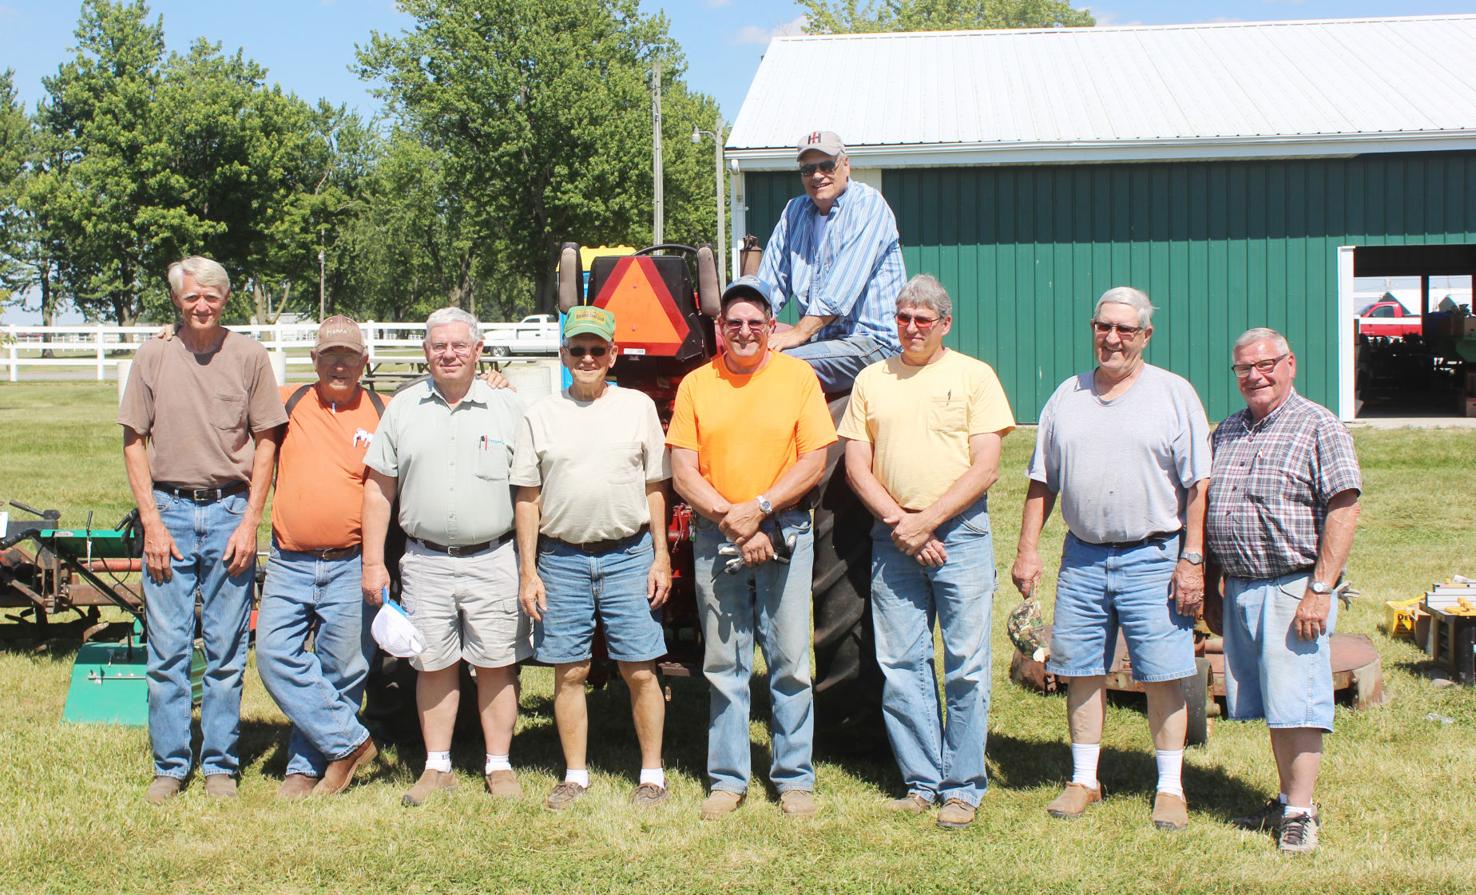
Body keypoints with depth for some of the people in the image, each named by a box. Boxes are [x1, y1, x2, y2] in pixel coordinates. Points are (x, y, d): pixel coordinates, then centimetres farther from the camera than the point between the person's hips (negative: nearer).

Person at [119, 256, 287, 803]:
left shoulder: (248, 356, 2)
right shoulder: (152, 358, 4)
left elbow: (265, 443, 4)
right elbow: (134, 443, 5)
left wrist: (250, 522, -3)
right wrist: (153, 522, -3)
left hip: (230, 511, -1)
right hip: (168, 510, 1)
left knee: (227, 652, 5)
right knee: (167, 649, 3)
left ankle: (220, 764, 15)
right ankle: (169, 765, 14)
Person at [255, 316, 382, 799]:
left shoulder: (385, 414, 4)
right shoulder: (288, 403, 8)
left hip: (351, 566, -2)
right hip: (288, 564, 2)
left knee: (339, 673, 3)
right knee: (276, 654, -9)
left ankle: (307, 767, 16)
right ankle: (349, 741, 1)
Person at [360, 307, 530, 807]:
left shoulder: (508, 408, 4)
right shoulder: (403, 409, 9)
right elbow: (379, 488, 10)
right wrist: (373, 561, 4)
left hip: (493, 560, -2)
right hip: (425, 562, 2)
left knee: (497, 665, 3)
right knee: (433, 665, 7)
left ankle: (500, 767, 13)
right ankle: (437, 767, 18)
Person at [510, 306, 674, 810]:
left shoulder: (638, 406, 5)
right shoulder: (541, 416, 7)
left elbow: (655, 488, 8)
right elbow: (527, 498, 7)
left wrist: (661, 557, 2)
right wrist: (528, 571, 1)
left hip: (629, 556, -1)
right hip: (562, 558, 1)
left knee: (640, 672, 1)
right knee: (569, 674, 6)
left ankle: (652, 774, 11)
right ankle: (575, 775, 17)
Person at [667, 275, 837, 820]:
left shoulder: (797, 376, 1)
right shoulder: (696, 384, 4)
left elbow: (814, 462, -3)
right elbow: (682, 473, -1)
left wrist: (759, 509, -14)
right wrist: (733, 521, -12)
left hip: (785, 534, -1)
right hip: (715, 538, 1)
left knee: (791, 664, 3)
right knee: (723, 666, 7)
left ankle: (794, 778, 13)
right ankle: (728, 779, 15)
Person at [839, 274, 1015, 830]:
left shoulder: (973, 377, 3)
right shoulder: (872, 380, 11)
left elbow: (985, 468, -5)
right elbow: (857, 466, 7)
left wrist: (926, 521, -12)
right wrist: (898, 522, -7)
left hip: (961, 533, -3)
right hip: (893, 537, 3)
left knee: (966, 665, -2)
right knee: (901, 666, 4)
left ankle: (963, 788, 6)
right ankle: (921, 782, 14)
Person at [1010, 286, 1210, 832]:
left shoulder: (1174, 395, 1)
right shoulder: (1067, 397, 12)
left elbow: (1197, 487, -3)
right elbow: (1042, 483, 15)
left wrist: (1192, 560, -9)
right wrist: (1027, 550, 7)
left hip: (1152, 557, -4)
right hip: (1082, 557, 4)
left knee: (1162, 676, -2)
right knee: (1081, 672, 8)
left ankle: (1170, 788, 11)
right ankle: (1084, 781, 21)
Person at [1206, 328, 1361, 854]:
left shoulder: (1319, 428, -6)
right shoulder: (1228, 432, 15)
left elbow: (1343, 510, -12)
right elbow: (1208, 507, 20)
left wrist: (1320, 589, -18)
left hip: (1293, 588, -6)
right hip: (1239, 588, 6)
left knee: (1296, 705, -5)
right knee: (1272, 708, 13)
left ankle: (1301, 814, 3)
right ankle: (1286, 800, 23)